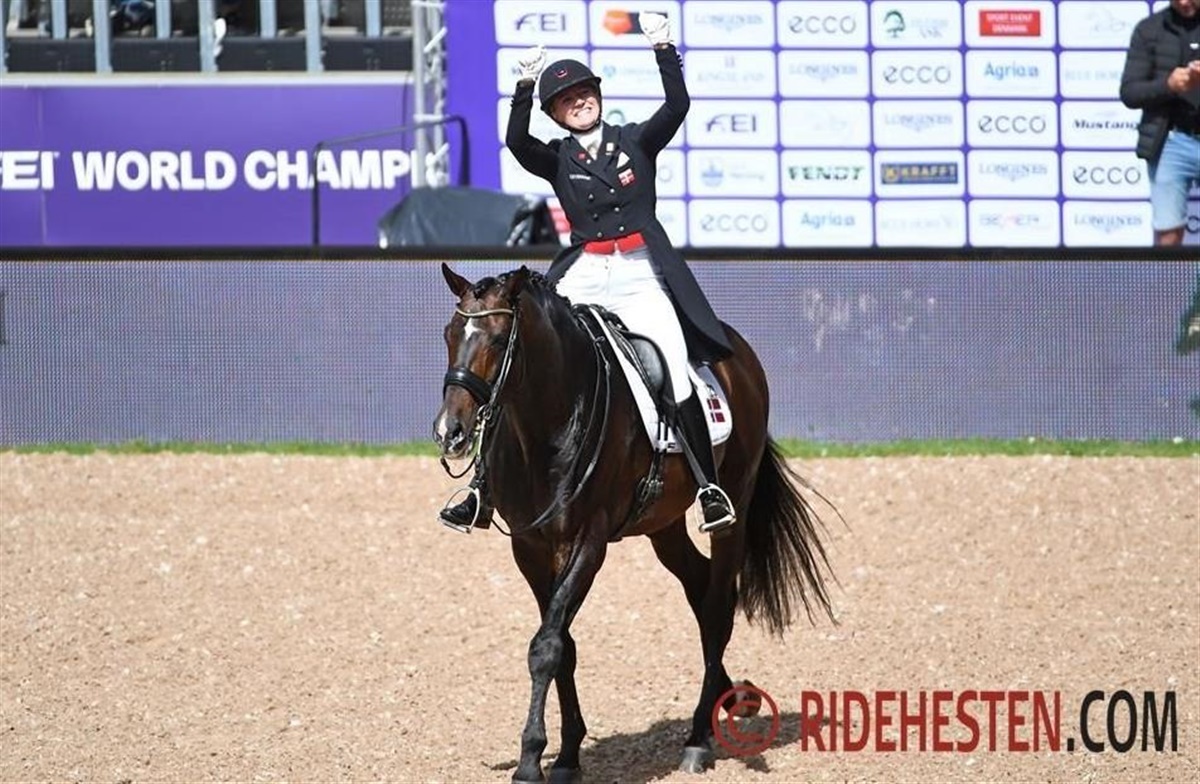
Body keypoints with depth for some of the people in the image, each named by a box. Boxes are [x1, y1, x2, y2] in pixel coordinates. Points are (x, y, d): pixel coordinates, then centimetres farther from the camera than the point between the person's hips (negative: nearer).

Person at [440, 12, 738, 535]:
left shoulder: (636, 141, 9)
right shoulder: (556, 160, 9)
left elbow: (677, 106, -7)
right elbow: (516, 142, -11)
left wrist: (663, 51, -19)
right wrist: (525, 86, -23)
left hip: (641, 276, -2)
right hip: (582, 277, 2)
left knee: (675, 379, -19)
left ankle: (708, 485, -10)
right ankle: (484, 487, -5)